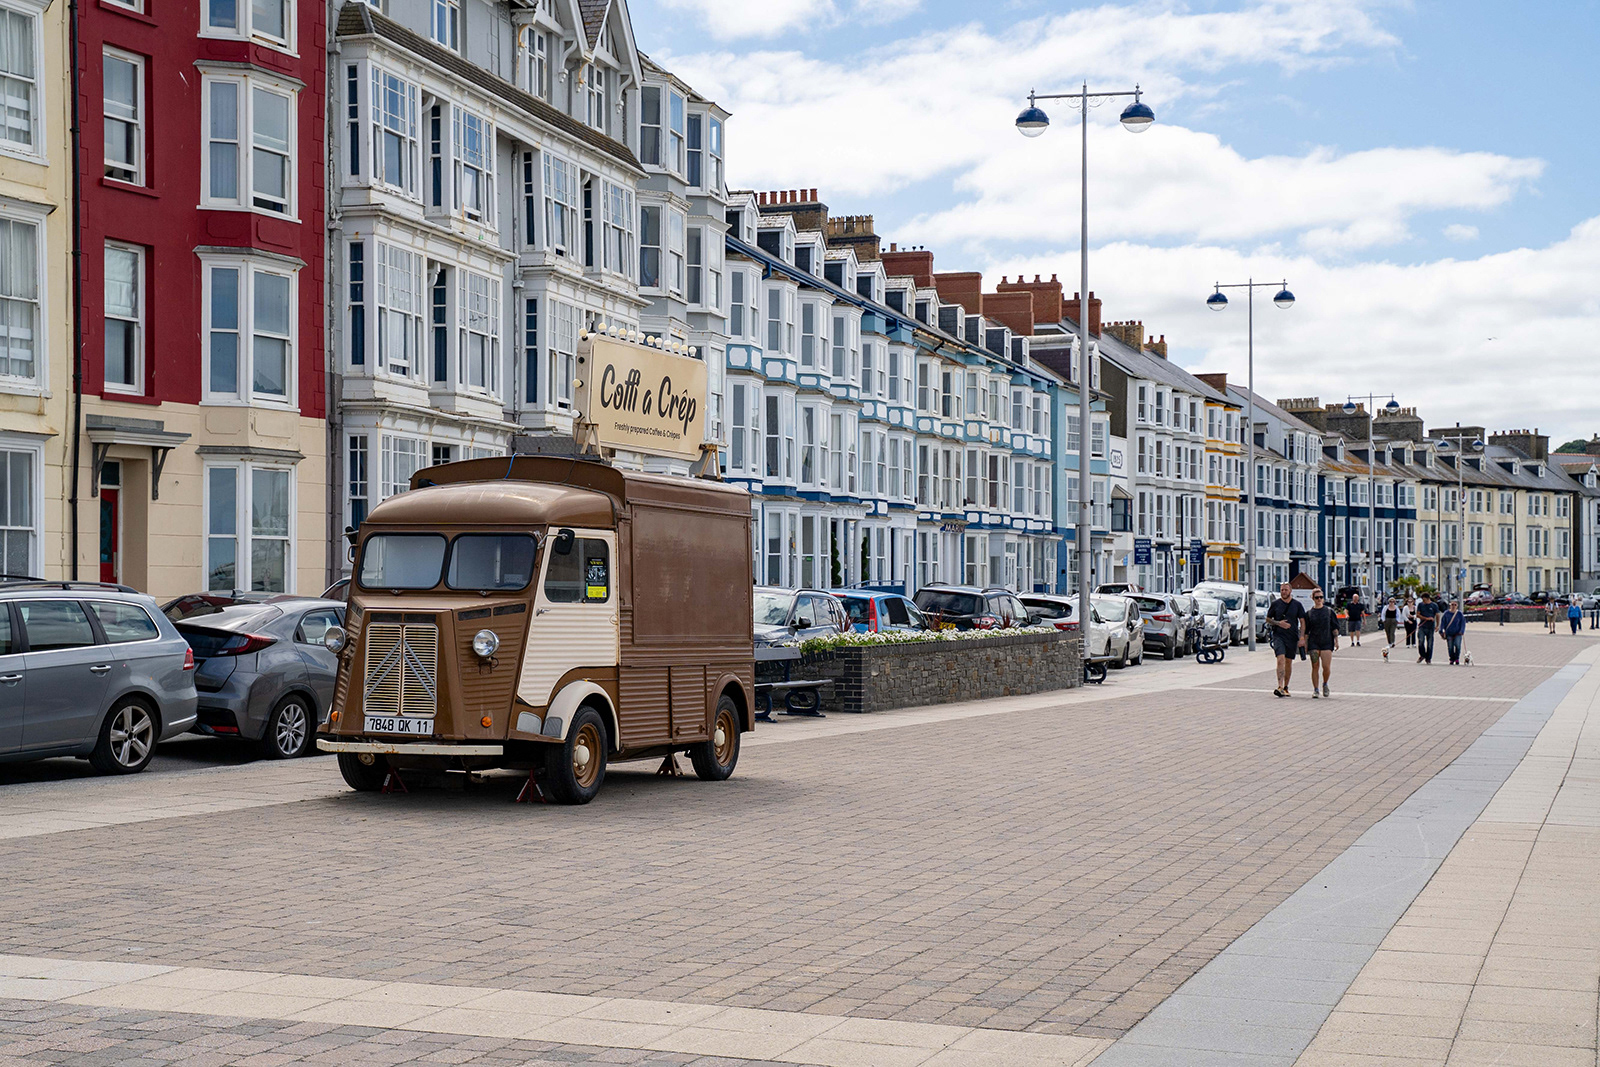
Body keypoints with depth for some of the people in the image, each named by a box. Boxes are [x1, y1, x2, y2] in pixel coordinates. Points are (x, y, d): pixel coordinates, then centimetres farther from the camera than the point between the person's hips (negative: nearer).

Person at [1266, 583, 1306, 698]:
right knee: (1281, 659, -17)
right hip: (1278, 636, -1)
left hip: (1292, 637, 1)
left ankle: (1286, 687, 22)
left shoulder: (1297, 605, 4)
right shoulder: (1275, 604, 4)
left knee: (1289, 662, 9)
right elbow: (1268, 619, 11)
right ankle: (1280, 687, -25)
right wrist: (1278, 623, -8)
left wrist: (1301, 638, -3)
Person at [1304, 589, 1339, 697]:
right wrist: (1305, 645, 3)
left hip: (1327, 642, 0)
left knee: (1326, 667, -9)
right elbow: (1306, 631, 8)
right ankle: (1315, 690, 4)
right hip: (1314, 642, 0)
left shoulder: (1329, 611, 6)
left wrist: (1336, 640, -1)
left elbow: (1335, 627, 8)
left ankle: (1325, 684, 18)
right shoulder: (1309, 613, 6)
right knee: (1315, 667, -3)